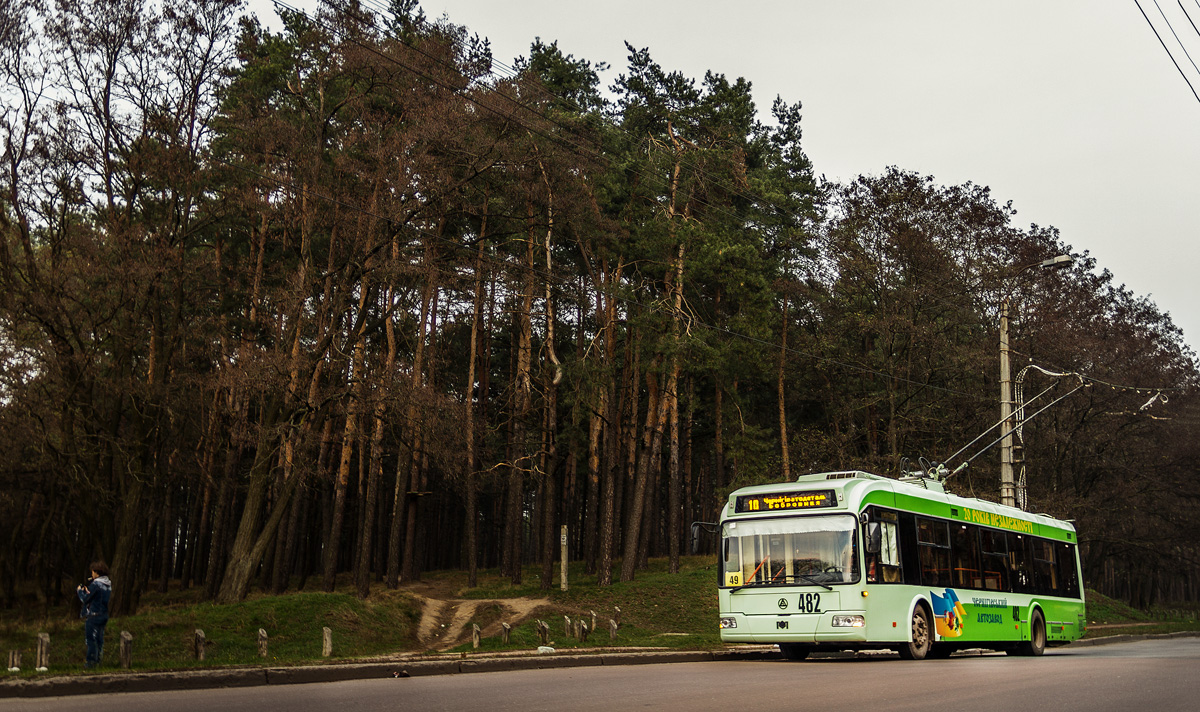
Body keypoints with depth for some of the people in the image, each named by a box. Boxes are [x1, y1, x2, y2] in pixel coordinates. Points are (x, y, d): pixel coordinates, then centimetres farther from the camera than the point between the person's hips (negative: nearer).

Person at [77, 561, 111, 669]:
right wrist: (87, 589, 18)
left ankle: (91, 661, 0)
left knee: (90, 639, 0)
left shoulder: (95, 584, -16)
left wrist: (79, 590, 5)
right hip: (104, 615, 8)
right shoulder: (108, 584, 8)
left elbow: (85, 599, -13)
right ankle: (97, 660, 19)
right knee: (99, 639, 14)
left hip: (93, 615, -8)